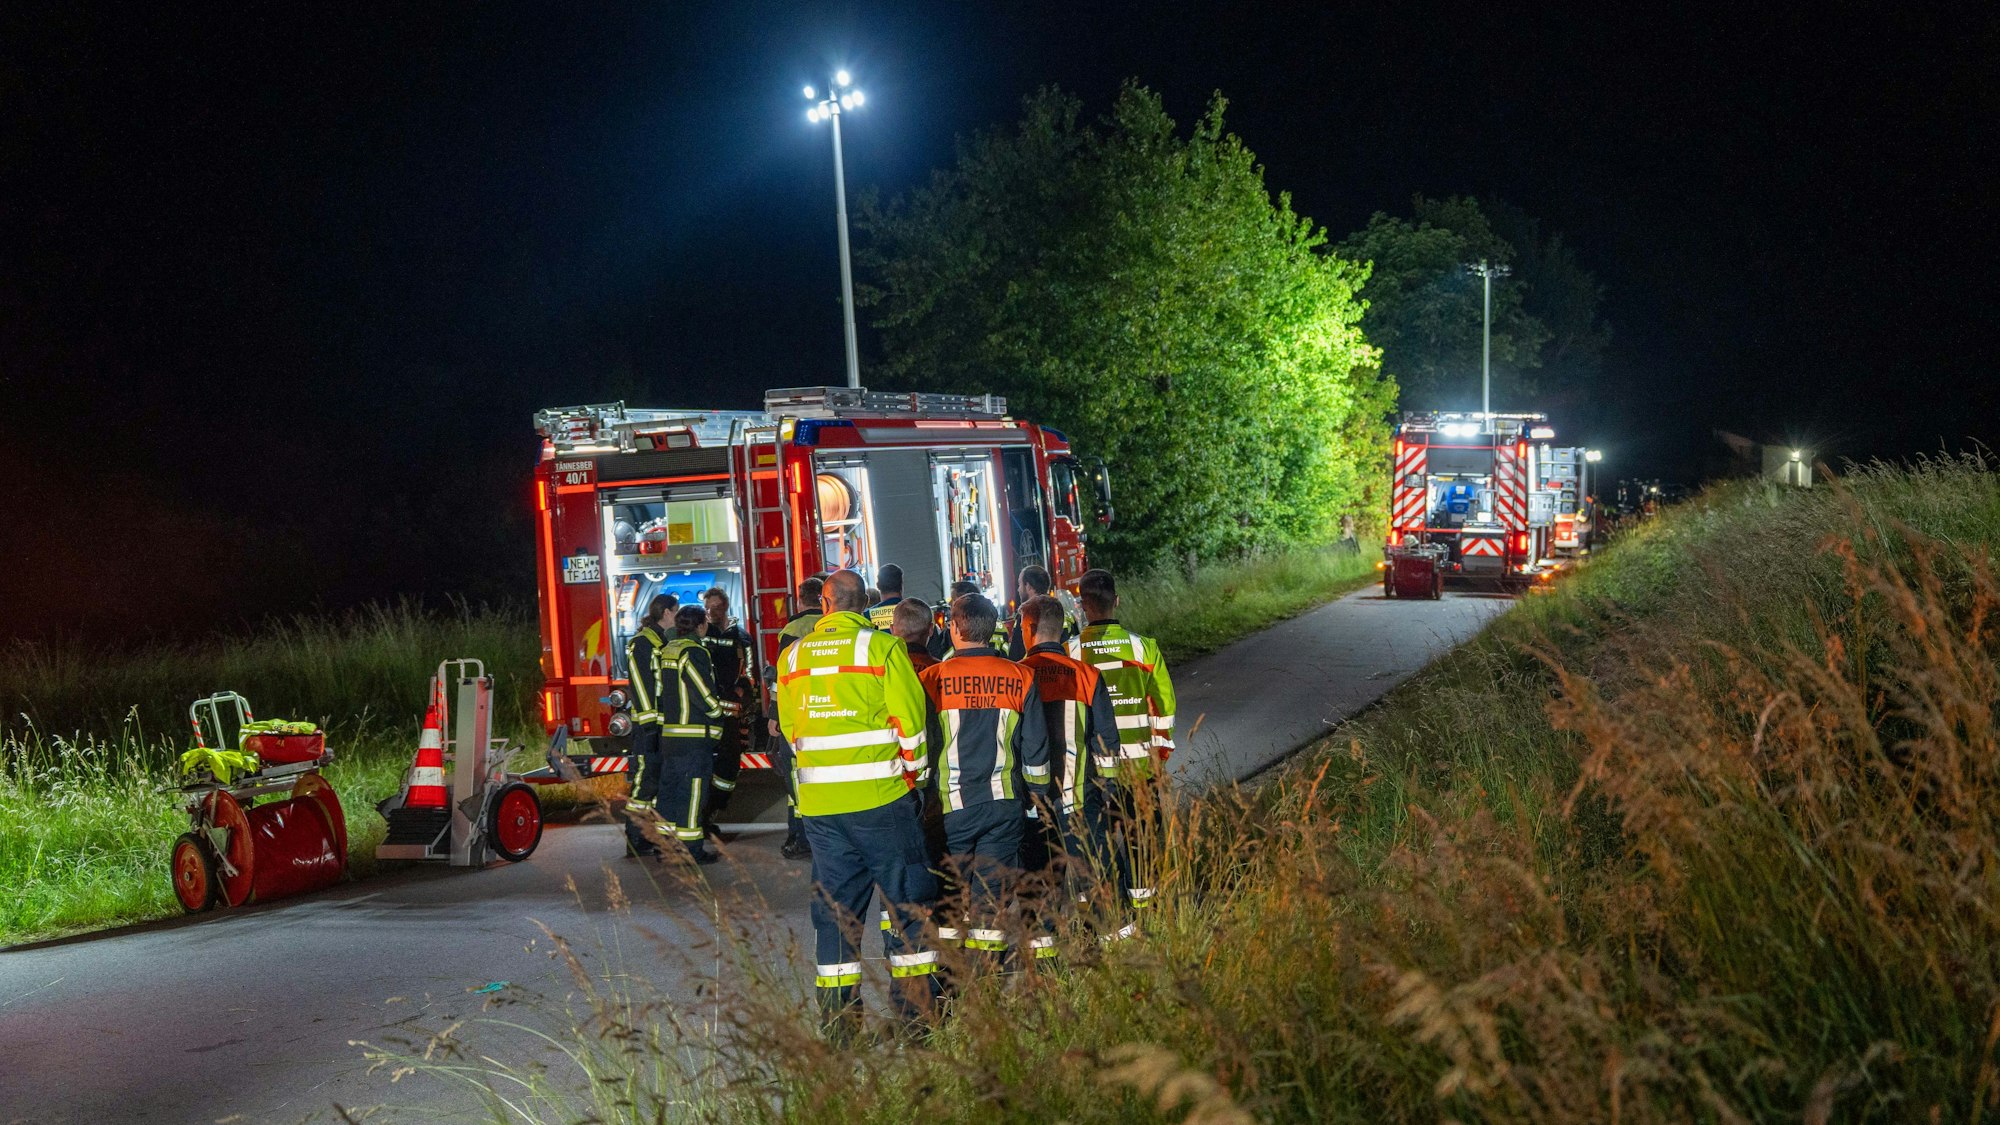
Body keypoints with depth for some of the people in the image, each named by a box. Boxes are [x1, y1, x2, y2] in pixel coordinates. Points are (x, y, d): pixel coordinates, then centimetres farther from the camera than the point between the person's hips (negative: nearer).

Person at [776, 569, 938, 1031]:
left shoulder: (792, 656, 7)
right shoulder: (882, 648, -6)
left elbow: (790, 728, 13)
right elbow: (909, 721, -7)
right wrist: (911, 772, 7)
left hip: (817, 802, 4)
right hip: (880, 799, -4)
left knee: (833, 901, 11)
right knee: (909, 894, 6)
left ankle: (839, 1014, 13)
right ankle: (915, 1006, 6)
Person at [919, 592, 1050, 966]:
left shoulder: (933, 679, -6)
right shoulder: (1020, 678, 1)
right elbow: (1036, 748, 5)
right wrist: (1036, 796, 15)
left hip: (951, 805, -2)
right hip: (1005, 804, 2)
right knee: (993, 891, 7)